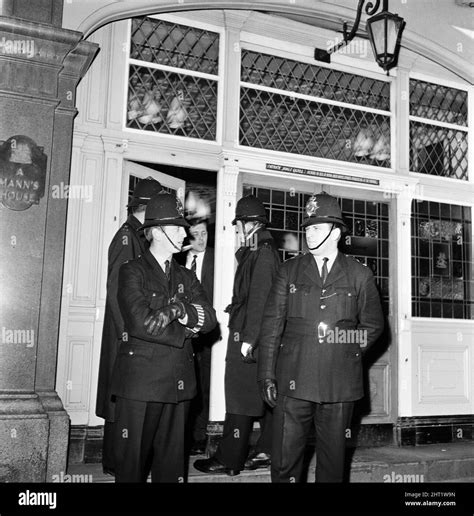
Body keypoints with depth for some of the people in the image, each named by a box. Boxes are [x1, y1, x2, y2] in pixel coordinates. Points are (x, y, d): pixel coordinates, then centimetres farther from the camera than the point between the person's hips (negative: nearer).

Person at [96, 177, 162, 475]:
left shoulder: (141, 237, 13)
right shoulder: (127, 236, -12)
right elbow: (115, 289, -17)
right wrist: (128, 333, -19)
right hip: (126, 333, -8)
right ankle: (114, 463, 13)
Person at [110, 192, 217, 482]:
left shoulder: (186, 277, 16)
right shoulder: (132, 271, -2)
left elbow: (210, 318, 3)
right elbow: (141, 323, -17)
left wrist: (179, 310, -15)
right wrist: (186, 330, -6)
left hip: (179, 383, 5)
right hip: (140, 382, -5)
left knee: (171, 459, 10)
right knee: (132, 460, 2)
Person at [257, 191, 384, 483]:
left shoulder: (360, 275, 6)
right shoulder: (290, 271, 7)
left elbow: (373, 325, 14)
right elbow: (271, 325, 5)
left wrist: (349, 350, 2)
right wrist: (267, 376, 0)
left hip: (341, 384, 0)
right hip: (294, 383, 0)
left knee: (333, 462, 10)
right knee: (285, 463, 2)